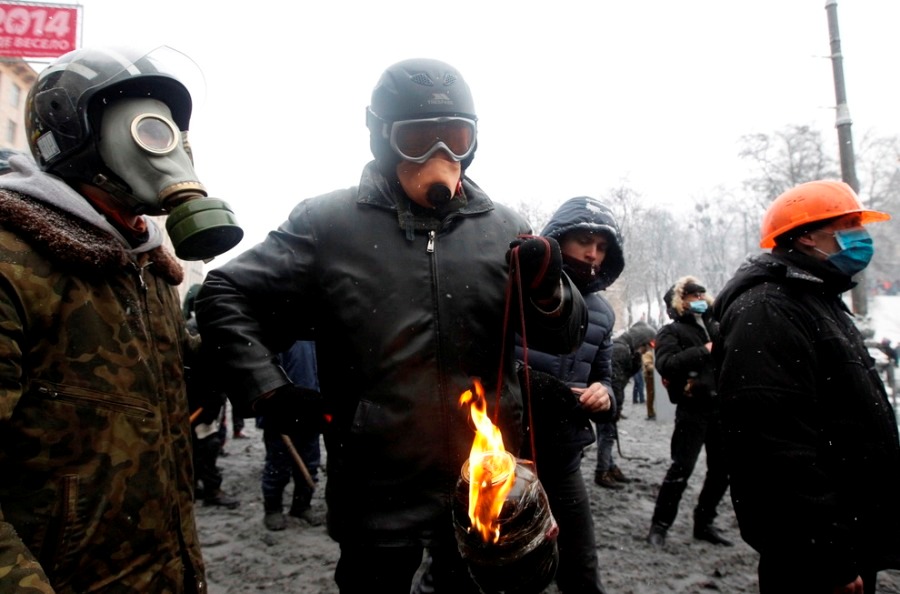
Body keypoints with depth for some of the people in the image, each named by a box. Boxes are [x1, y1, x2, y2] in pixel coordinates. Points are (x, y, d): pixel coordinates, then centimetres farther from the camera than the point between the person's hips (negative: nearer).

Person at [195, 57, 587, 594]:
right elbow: (226, 295, 1)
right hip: (378, 490, -2)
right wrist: (269, 390, -9)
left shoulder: (502, 228, 1)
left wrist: (548, 289, -19)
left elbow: (565, 337, 3)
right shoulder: (328, 223, -5)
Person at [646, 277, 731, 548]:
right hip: (693, 411, -6)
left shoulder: (715, 327, 17)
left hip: (721, 408, 6)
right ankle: (659, 525, 7)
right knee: (681, 469, -5)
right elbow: (665, 364, -18)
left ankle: (703, 523, 27)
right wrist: (703, 351, -20)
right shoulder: (672, 331, 0)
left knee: (722, 470, 12)